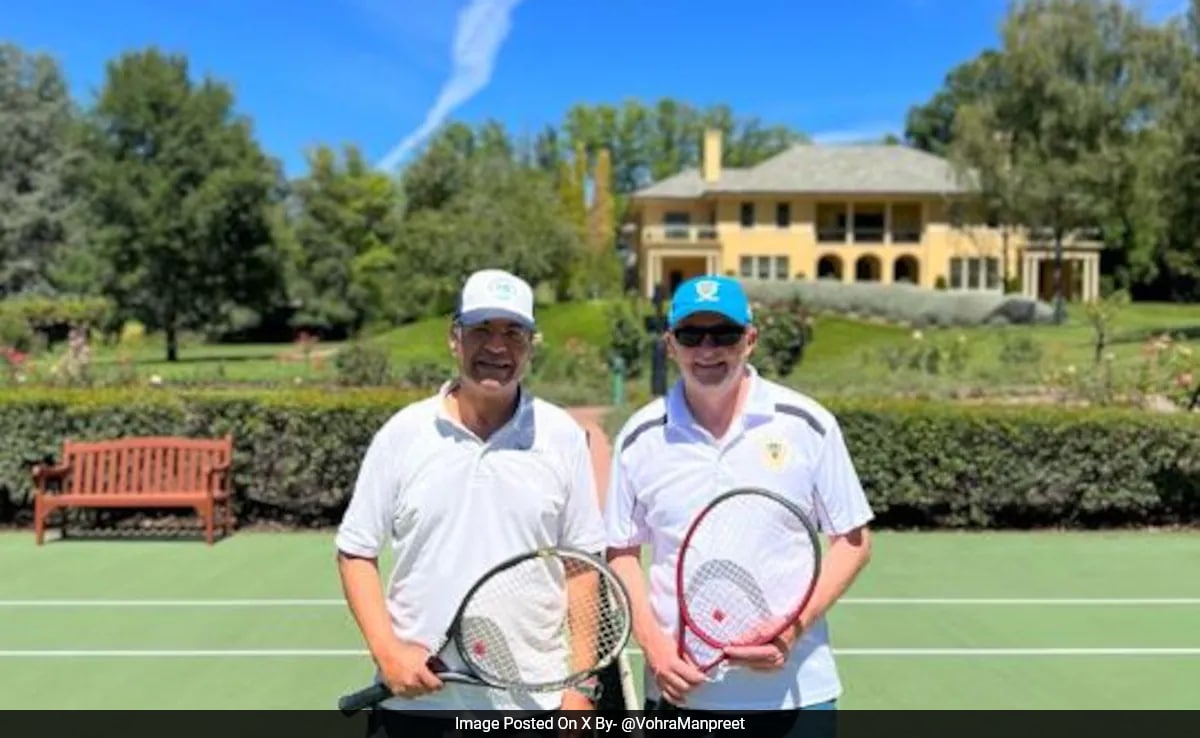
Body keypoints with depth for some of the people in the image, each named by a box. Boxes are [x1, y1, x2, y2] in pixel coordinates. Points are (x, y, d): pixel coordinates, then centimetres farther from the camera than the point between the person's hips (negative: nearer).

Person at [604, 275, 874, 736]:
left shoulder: (808, 424, -5)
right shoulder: (639, 438, -1)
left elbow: (853, 540, 1)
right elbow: (622, 552, 7)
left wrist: (797, 625, -13)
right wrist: (653, 643, -8)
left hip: (794, 691, -1)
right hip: (681, 690, 1)